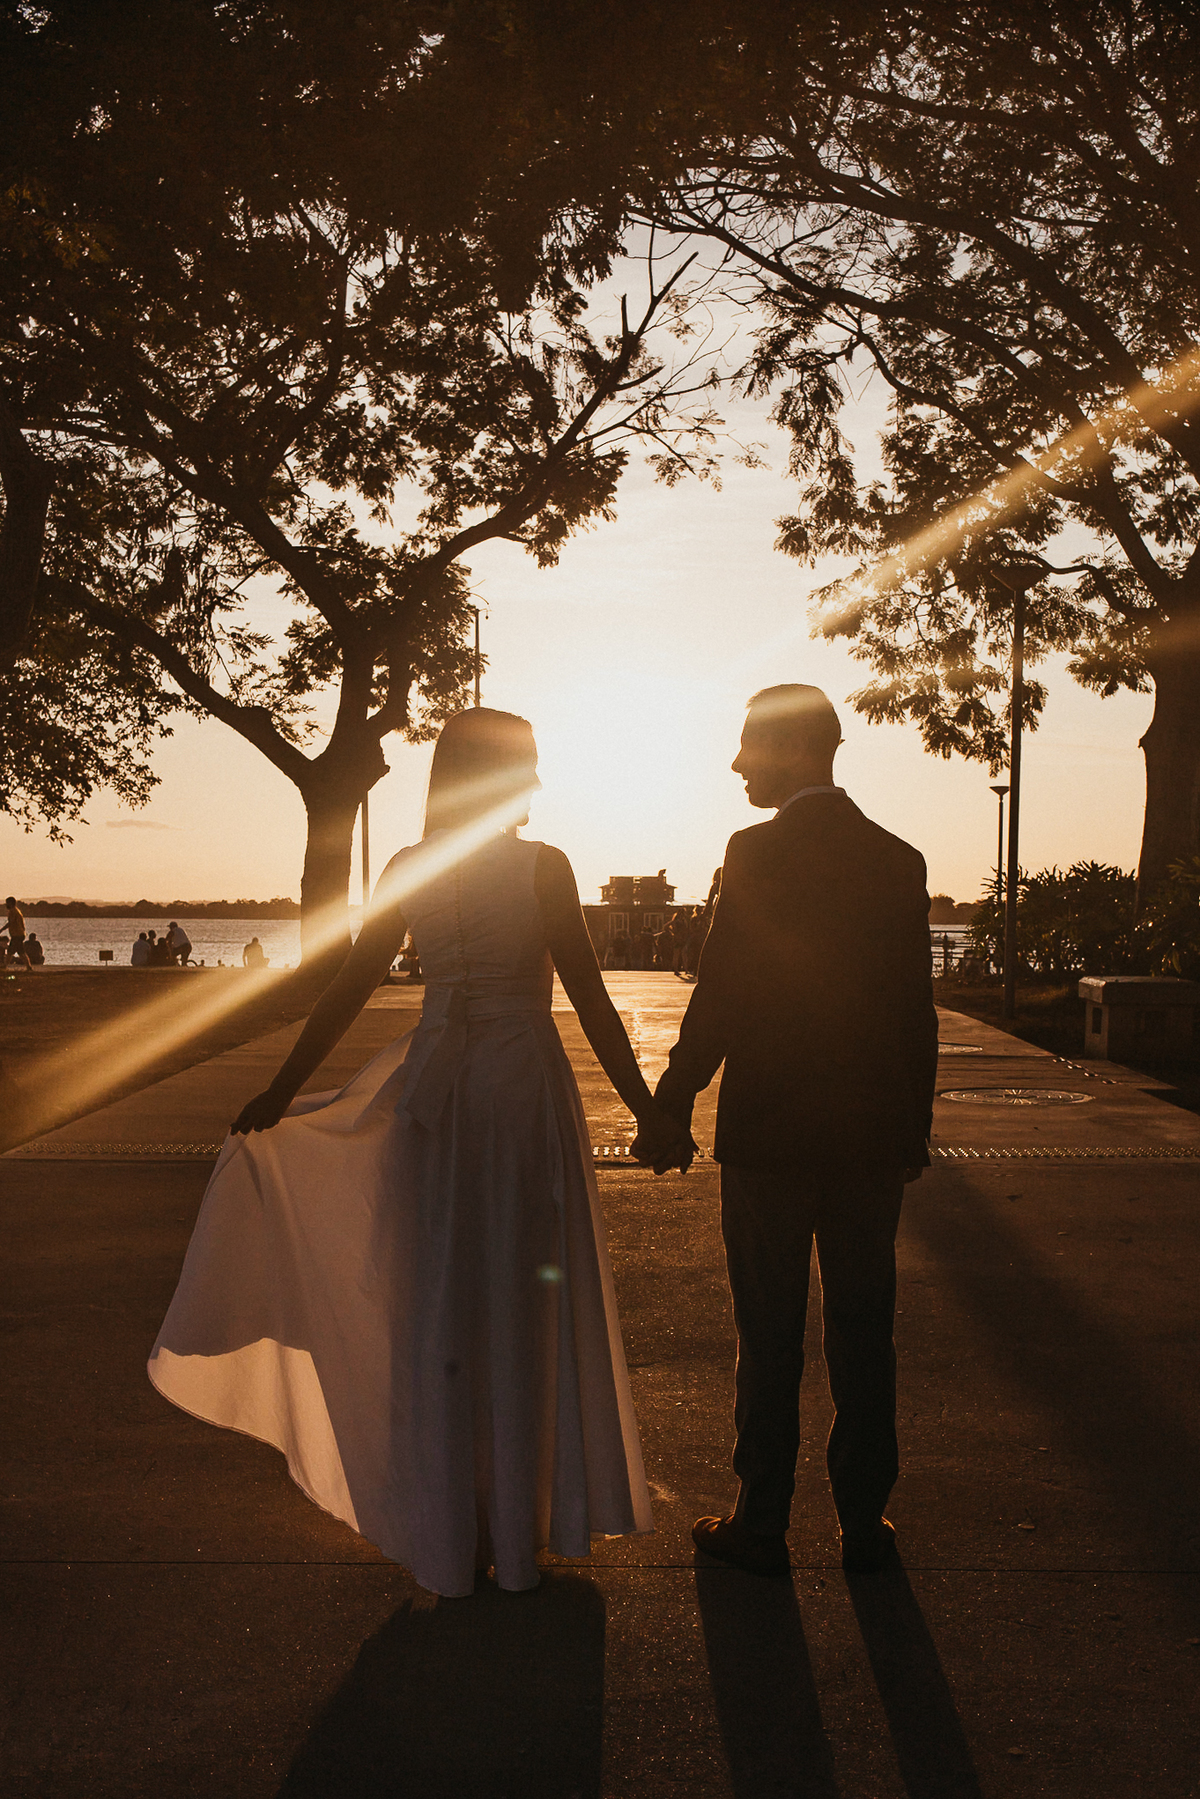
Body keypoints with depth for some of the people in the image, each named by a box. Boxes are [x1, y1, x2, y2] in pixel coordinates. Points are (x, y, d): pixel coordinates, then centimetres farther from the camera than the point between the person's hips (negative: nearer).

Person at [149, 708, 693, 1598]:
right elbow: (591, 1000, -10)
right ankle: (519, 1530, 21)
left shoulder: (407, 870, 1)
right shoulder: (542, 867, -8)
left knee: (437, 1301, 12)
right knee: (525, 1301, 9)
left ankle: (447, 1532, 24)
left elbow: (347, 991, 3)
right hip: (524, 1087, -3)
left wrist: (279, 1094, 12)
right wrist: (649, 1112, -4)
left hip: (433, 1091, 3)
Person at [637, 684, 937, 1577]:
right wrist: (914, 1131, 14)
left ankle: (762, 1526, 19)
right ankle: (866, 1522, 24)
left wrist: (670, 1106, -3)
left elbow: (720, 998, -14)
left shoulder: (757, 852, -12)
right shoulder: (901, 860, 3)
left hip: (769, 1135, -4)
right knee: (865, 1336, 13)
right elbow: (917, 1012, 6)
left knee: (770, 1339, 7)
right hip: (872, 1135, 4)